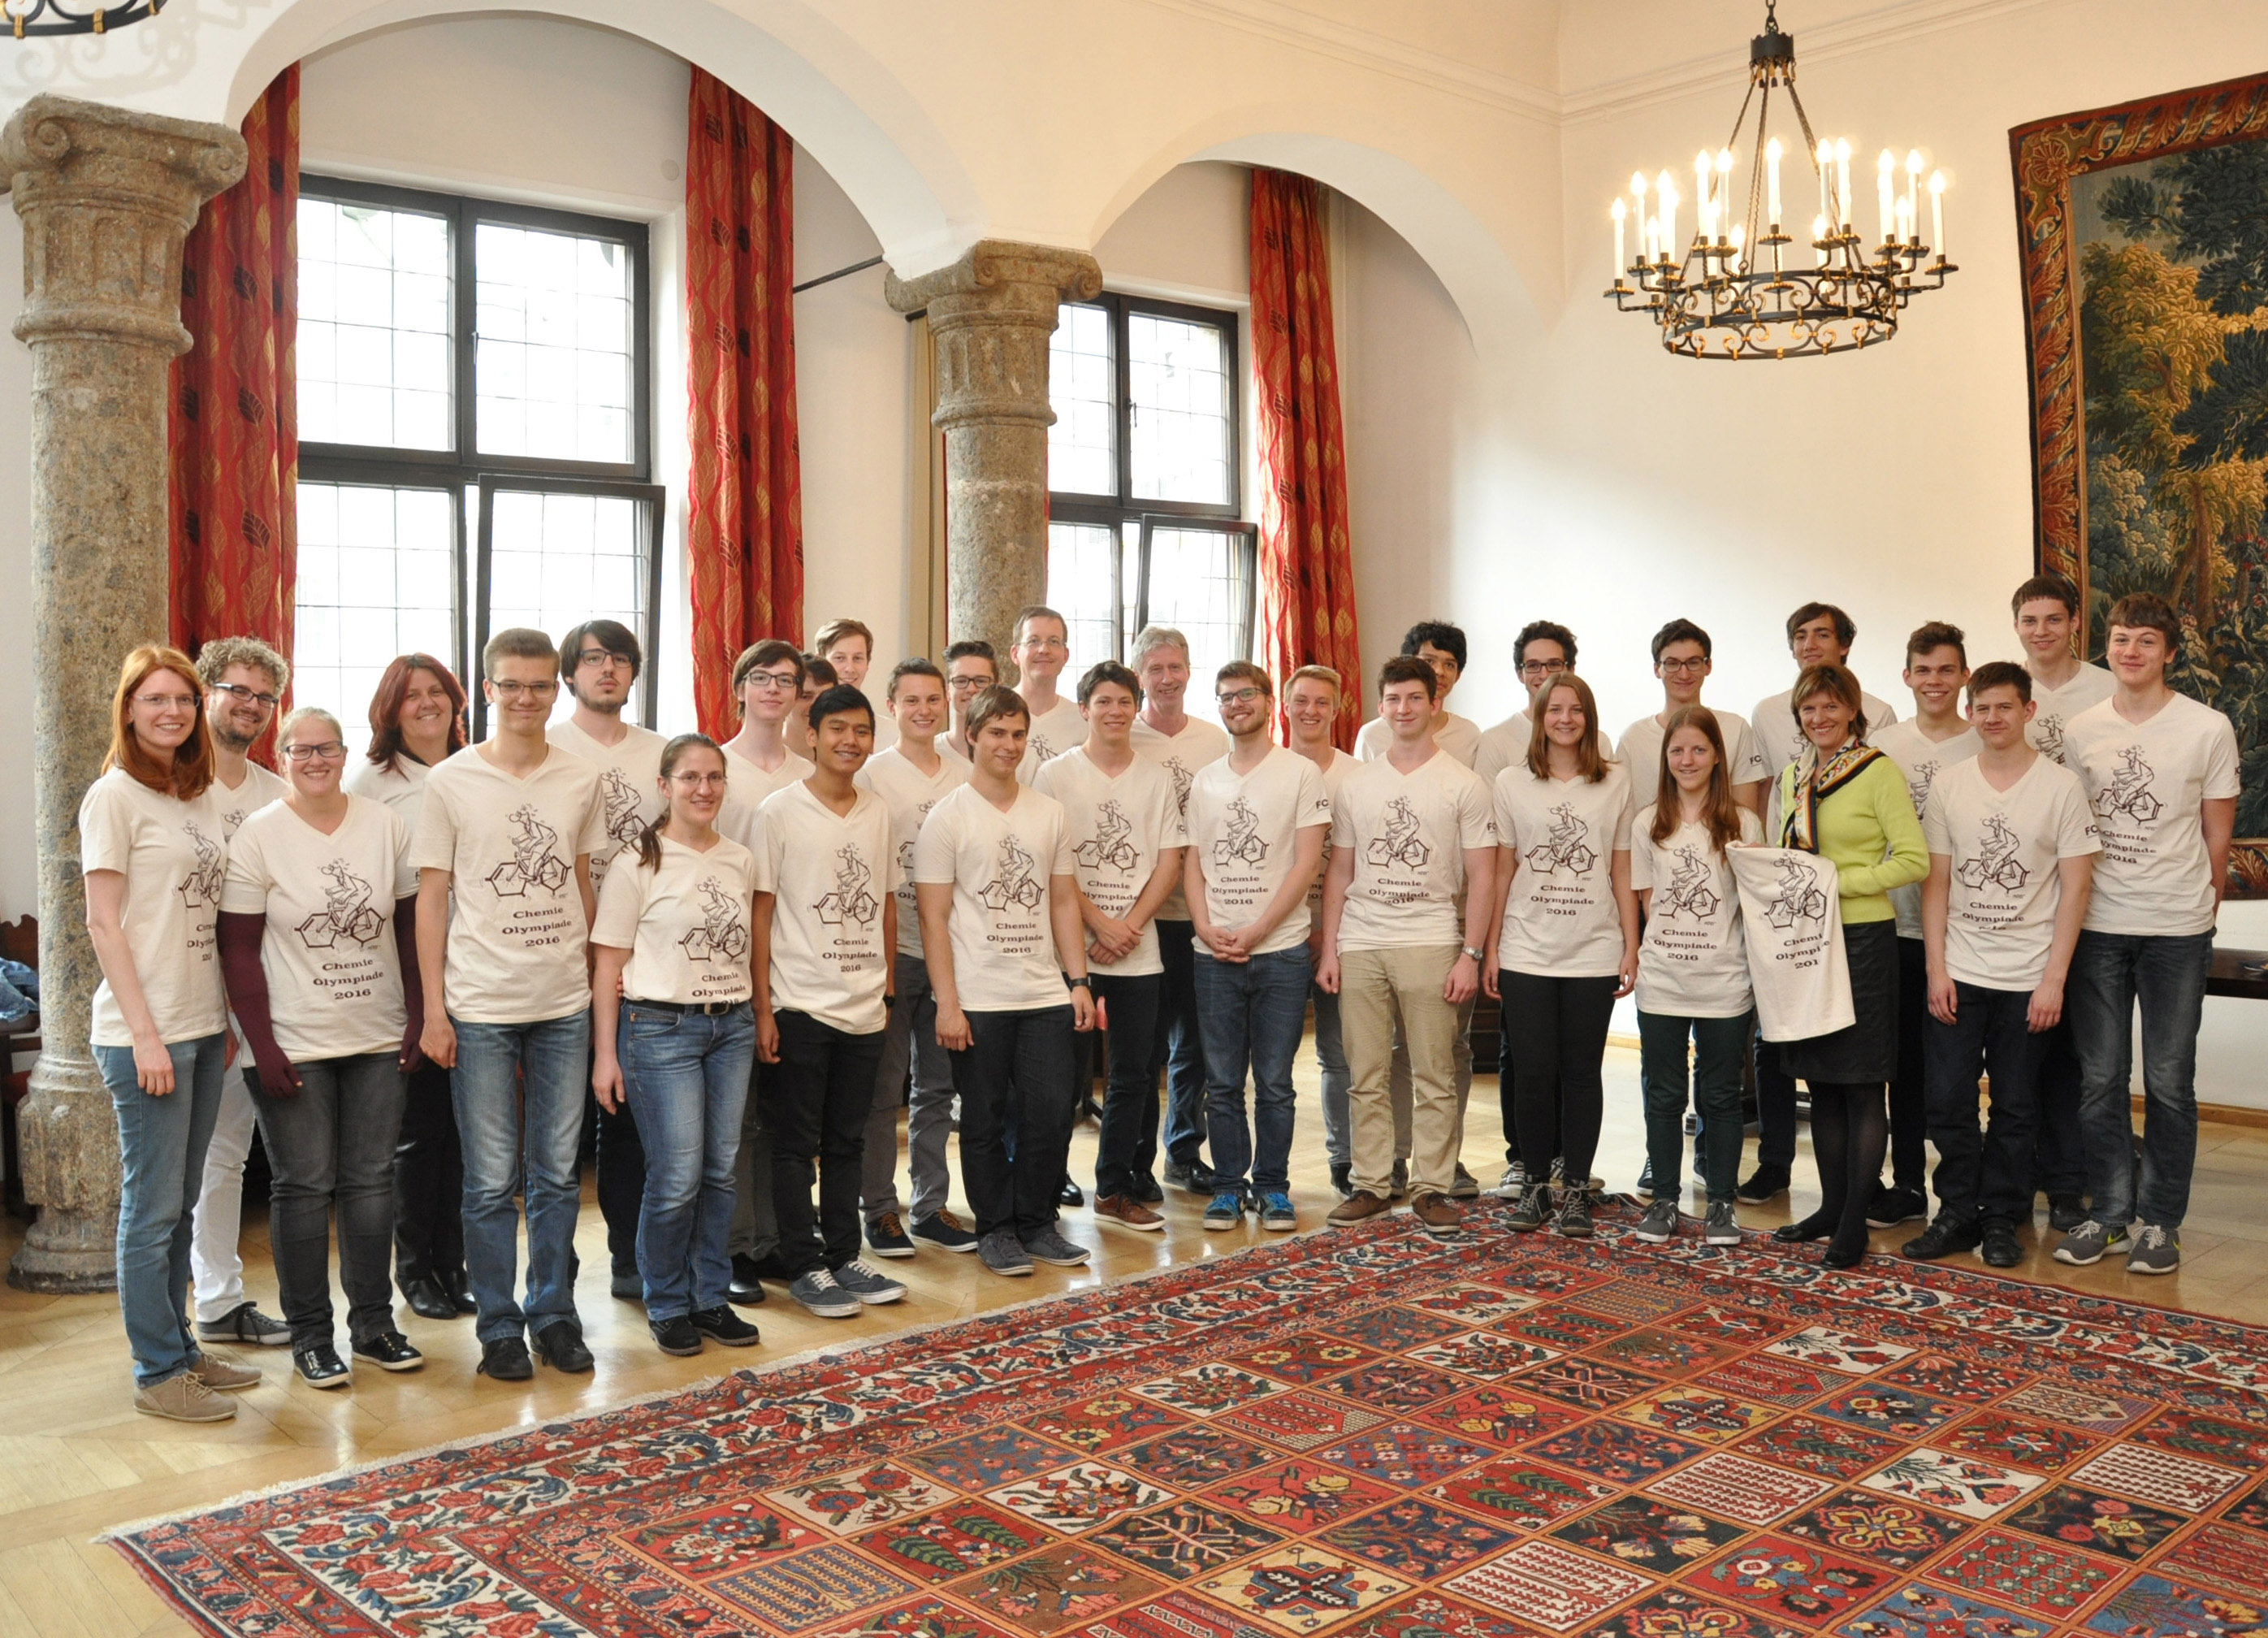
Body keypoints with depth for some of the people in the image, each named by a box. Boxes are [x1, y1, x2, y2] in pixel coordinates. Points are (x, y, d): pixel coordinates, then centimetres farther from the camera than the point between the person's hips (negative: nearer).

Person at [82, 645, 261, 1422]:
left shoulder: (203, 795, 12)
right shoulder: (115, 796, -8)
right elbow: (103, 923, -11)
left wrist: (225, 1018, 12)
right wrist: (145, 1034, -15)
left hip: (202, 1027, 7)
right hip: (142, 1031, -7)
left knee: (179, 1202, 14)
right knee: (152, 1206, 0)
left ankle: (179, 1347, 24)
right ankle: (158, 1373, 9)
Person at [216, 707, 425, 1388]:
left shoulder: (385, 824, 2)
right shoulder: (256, 836, -6)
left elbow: (410, 923, 8)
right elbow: (239, 950, -7)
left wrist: (418, 1012, 2)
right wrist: (263, 1045, -12)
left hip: (379, 1038, 3)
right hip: (295, 1044, -3)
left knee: (371, 1180, 10)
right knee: (304, 1187, 4)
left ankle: (373, 1321, 22)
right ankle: (310, 1336, 15)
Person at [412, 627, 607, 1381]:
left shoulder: (581, 780, 6)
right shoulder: (450, 782, -3)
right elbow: (431, 897, -1)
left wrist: (598, 974, 10)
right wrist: (433, 1008, -5)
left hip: (565, 1006, 3)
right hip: (480, 1008, -3)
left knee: (557, 1174, 11)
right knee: (492, 1181, 4)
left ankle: (554, 1314, 24)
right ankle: (499, 1327, 17)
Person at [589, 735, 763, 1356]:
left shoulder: (741, 861, 8)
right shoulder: (639, 862, -6)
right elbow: (608, 962, -5)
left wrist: (755, 1016, 12)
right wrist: (605, 1054, -8)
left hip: (732, 1026, 5)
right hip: (661, 1028, -5)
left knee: (721, 1171, 8)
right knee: (677, 1177, -5)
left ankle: (711, 1299, 21)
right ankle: (666, 1307, 13)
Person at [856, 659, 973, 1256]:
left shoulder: (964, 774, 8)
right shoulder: (873, 775, -5)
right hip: (894, 947, -4)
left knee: (937, 1084, 12)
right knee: (884, 1087, 2)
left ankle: (931, 1204, 22)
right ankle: (879, 1208, 14)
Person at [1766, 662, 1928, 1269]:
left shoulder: (1878, 771, -8)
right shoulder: (1793, 776, 12)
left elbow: (1915, 859, -12)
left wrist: (1840, 881, -18)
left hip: (1862, 936, -7)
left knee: (1862, 1084, -1)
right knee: (1821, 1082, 12)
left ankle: (1854, 1221, 6)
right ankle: (1831, 1206, 22)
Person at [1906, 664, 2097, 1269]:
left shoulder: (2060, 785, -3)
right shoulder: (1948, 785, 4)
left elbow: (2076, 886, -4)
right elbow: (1936, 882, 6)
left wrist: (2054, 980, -9)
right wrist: (1936, 970, -1)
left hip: (2027, 979, -2)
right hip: (1958, 975, 2)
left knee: (2015, 1107, 6)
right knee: (1948, 1102, 2)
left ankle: (2001, 1219, 19)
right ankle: (1957, 1213, 16)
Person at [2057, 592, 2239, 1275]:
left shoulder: (2208, 728, -2)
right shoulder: (2080, 730, 5)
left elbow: (2216, 835, 4)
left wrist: (2200, 908, 6)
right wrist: (2071, 910, 8)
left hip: (2176, 931, -2)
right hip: (2097, 926, 2)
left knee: (2169, 1082, 3)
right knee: (2100, 1078, 7)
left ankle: (2160, 1220, 15)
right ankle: (2108, 1212, 19)